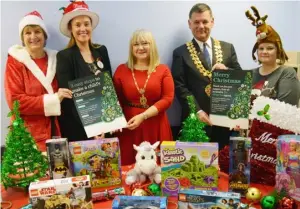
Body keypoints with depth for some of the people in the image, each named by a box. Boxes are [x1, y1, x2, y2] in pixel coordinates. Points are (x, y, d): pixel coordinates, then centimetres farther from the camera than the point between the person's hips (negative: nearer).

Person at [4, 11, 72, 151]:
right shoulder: (15, 62, -1)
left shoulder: (55, 59, 9)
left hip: (57, 131, 3)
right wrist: (53, 99, -15)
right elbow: (15, 101, -9)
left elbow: (66, 93, 17)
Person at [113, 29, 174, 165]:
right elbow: (116, 100, 5)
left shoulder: (163, 70, 3)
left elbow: (168, 98, -5)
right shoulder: (122, 70, 5)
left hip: (155, 127, 0)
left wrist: (143, 116, -14)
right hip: (129, 126, 1)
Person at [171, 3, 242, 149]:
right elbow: (180, 87, -4)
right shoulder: (181, 53, 2)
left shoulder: (228, 48, 10)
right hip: (195, 119, -2)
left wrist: (226, 71, -11)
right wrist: (197, 111, -14)